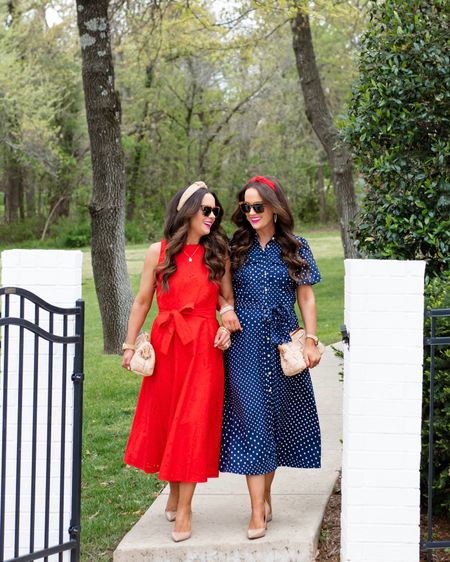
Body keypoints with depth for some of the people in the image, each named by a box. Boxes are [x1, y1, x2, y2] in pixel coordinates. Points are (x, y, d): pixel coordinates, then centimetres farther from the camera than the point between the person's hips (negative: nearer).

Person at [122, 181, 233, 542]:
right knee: (164, 418, 9)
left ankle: (184, 509, 2)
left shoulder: (218, 253, 4)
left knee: (194, 422, -3)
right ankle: (174, 492, 30)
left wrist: (227, 327, -8)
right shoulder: (159, 252, 2)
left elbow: (229, 299, 11)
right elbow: (142, 301, 6)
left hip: (204, 347, -1)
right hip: (165, 345, 1)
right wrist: (130, 344, 2)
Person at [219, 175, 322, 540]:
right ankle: (258, 514, -7)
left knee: (278, 417, 6)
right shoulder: (237, 248, 5)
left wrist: (311, 341, -3)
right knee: (251, 418, -6)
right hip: (246, 344, -1)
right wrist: (226, 310, -7)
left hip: (283, 343, 1)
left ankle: (265, 494, 22)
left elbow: (306, 297, 5)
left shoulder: (296, 248, 4)